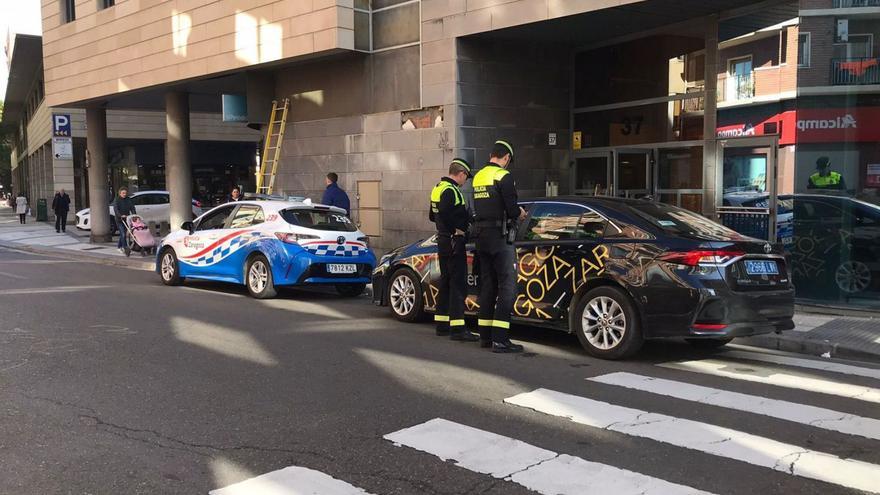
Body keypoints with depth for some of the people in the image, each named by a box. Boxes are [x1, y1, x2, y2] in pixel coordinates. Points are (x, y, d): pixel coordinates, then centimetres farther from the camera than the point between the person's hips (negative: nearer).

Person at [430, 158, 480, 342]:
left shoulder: (438, 188, 15)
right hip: (454, 242, -10)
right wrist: (457, 229, -19)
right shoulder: (451, 190, -15)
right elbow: (444, 214, -31)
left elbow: (432, 215, 24)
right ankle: (457, 328, -10)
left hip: (442, 242, 10)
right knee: (458, 285, -9)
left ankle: (442, 324, 23)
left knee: (446, 282, 16)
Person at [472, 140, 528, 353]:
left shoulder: (478, 176, 13)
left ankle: (485, 336, 17)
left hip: (481, 236, 8)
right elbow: (511, 208, -18)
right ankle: (500, 339, -10)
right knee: (507, 286, -6)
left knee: (487, 285, 13)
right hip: (500, 236, -8)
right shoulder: (504, 176, -11)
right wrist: (519, 213, 5)